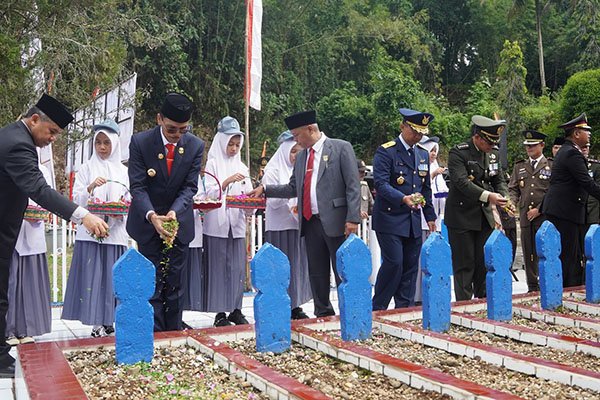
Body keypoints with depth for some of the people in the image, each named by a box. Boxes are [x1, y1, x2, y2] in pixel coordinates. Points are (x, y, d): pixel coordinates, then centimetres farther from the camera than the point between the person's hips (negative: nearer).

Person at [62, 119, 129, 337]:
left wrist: (121, 212, -10)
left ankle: (108, 320, 12)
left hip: (115, 231, 2)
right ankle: (96, 322, 0)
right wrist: (90, 188, -17)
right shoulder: (86, 169, 7)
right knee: (92, 275, -5)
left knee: (112, 275, 2)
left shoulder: (123, 171, 11)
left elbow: (129, 201, 11)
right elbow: (76, 200, 1)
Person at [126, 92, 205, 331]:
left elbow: (190, 186, -6)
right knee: (153, 283, -1)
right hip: (147, 222, -1)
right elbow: (137, 186, -14)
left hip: (179, 221, 2)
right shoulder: (140, 142, -12)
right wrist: (152, 215, -30)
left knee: (174, 283, 7)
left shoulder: (195, 146, -7)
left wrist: (174, 212, -24)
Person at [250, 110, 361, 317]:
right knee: (317, 275, 12)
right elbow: (293, 188, 21)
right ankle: (323, 315, 23)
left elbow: (353, 186, -9)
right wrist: (265, 188, 11)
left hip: (335, 222, -6)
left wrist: (352, 218, -16)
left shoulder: (341, 148, -3)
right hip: (310, 222, 7)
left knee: (343, 273, -1)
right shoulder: (302, 156, 17)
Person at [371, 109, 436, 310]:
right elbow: (381, 183, -18)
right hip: (390, 220, -7)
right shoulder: (386, 151, -7)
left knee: (411, 266, 7)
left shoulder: (423, 154, 16)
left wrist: (430, 217, 15)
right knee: (394, 263, -11)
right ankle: (378, 309, 2)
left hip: (413, 222, 7)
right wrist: (403, 198, -32)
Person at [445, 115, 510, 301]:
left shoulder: (493, 153, 7)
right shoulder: (458, 152, -13)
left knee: (484, 264, 11)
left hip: (484, 217, 6)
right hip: (461, 217, -6)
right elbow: (461, 181, -24)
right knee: (464, 265, -1)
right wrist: (487, 196, -31)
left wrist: (503, 198, -9)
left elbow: (499, 180, 12)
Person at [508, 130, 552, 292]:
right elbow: (513, 188, 14)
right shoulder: (519, 166, 15)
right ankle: (532, 287, 14)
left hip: (545, 216, -3)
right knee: (528, 253, 6)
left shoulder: (551, 166, 4)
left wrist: (539, 209, -9)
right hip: (525, 216, 4)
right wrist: (512, 202, -7)